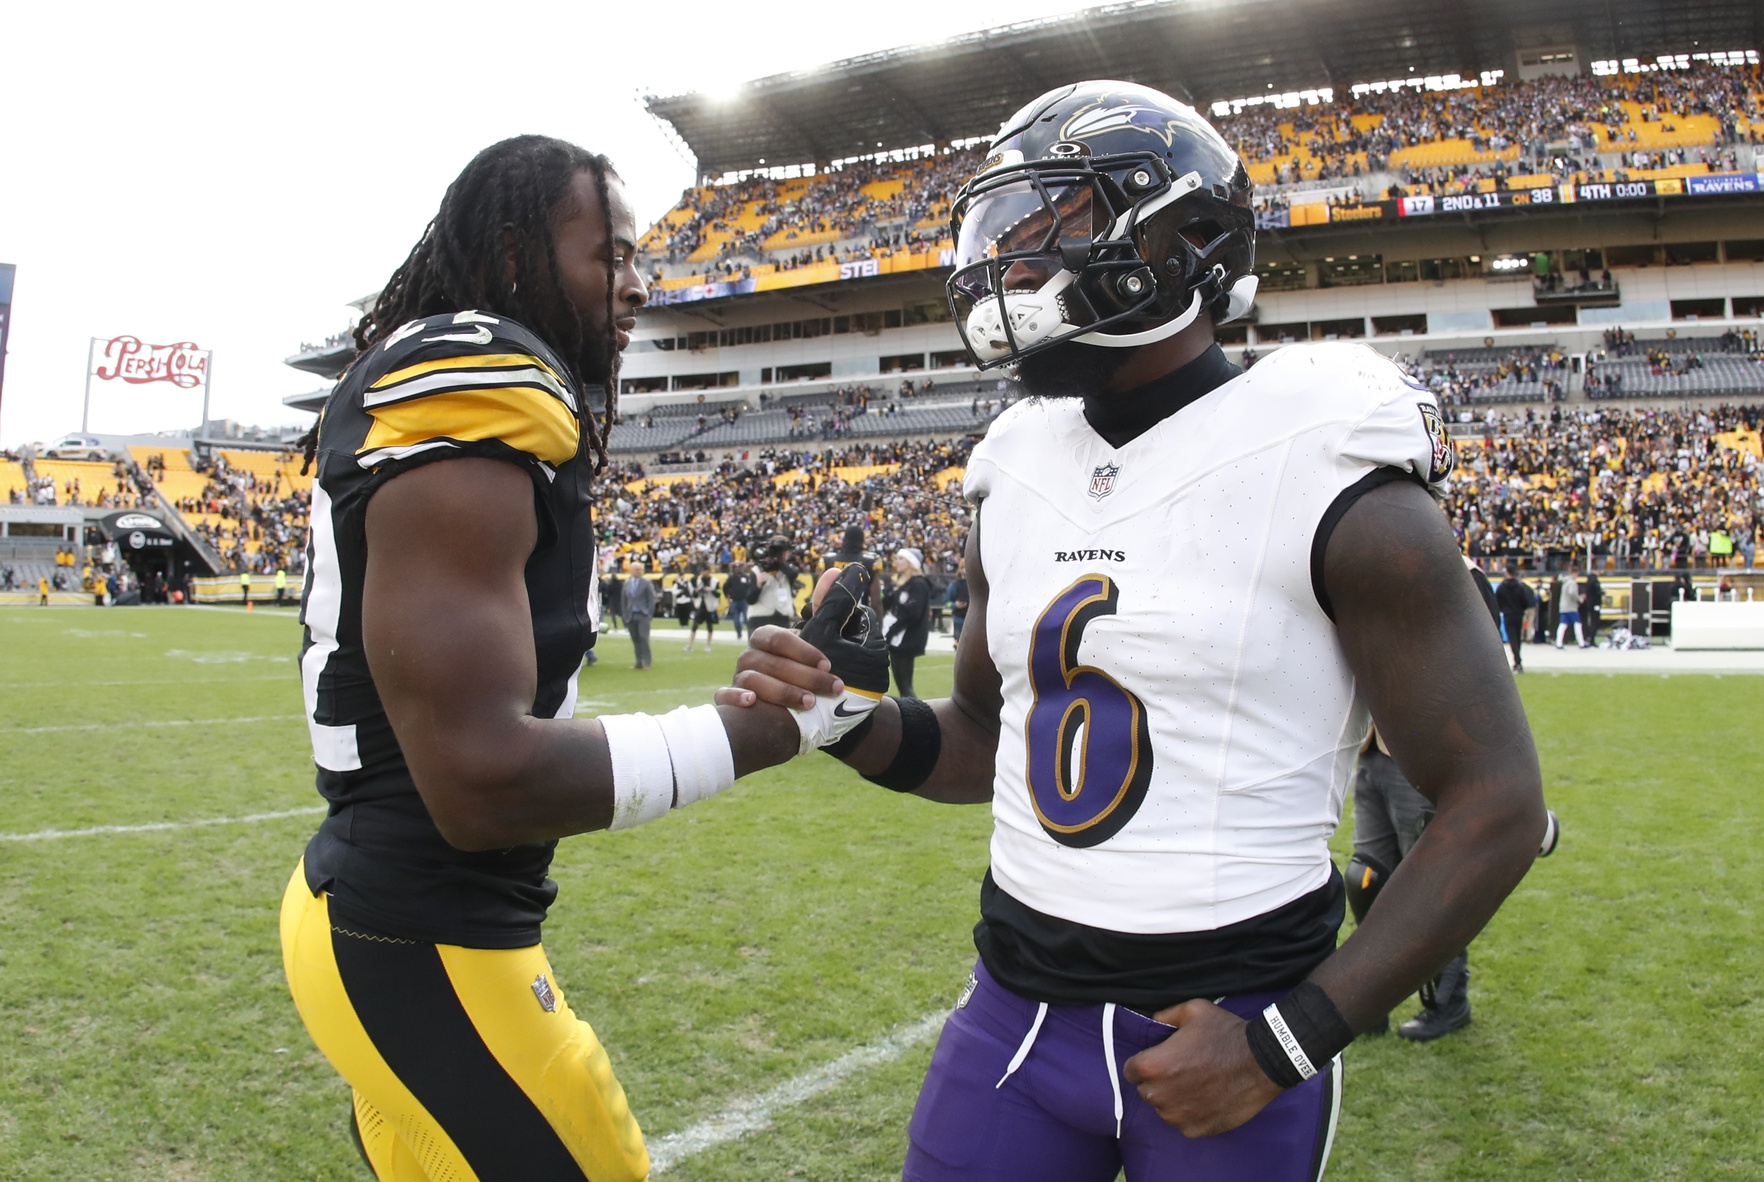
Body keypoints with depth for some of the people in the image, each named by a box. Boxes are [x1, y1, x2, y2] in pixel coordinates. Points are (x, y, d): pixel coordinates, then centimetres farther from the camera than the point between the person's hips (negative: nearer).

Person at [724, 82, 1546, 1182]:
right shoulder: (1018, 477, 5)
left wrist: (1285, 1042, -15)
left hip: (1225, 1025, -4)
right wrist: (848, 714, -6)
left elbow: (1497, 804, -12)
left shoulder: (1328, 477, -13)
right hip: (1017, 1004, 5)